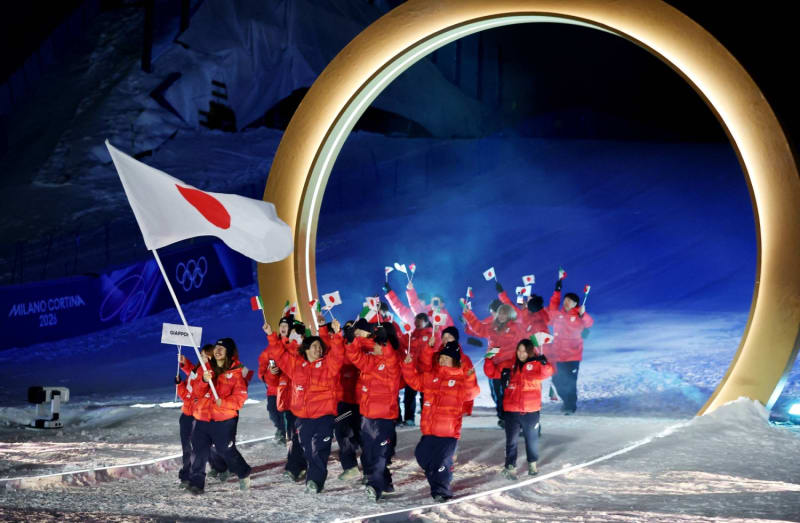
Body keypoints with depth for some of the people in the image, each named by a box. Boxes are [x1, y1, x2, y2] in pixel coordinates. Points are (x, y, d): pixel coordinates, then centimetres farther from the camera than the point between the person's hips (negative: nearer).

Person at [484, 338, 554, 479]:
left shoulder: (536, 364, -4)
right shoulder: (509, 365, 2)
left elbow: (547, 372, -24)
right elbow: (491, 371, 7)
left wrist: (543, 362, -43)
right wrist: (489, 358, -8)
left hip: (531, 410, -1)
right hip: (512, 410, 1)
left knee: (532, 438, 16)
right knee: (511, 440, 5)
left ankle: (532, 464, 34)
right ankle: (510, 467, 14)